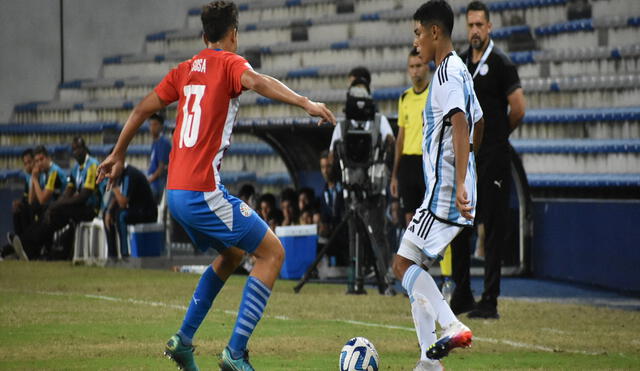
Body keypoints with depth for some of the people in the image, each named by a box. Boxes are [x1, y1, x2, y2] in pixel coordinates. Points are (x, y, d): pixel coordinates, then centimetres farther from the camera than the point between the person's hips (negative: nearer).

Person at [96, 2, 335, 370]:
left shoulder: (185, 70, 16)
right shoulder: (229, 63, -3)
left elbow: (143, 109, 21)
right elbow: (256, 81, -25)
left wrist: (119, 154, 34)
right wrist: (305, 102, -34)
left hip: (176, 192, 8)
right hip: (203, 191, -8)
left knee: (232, 254, 27)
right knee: (272, 252, -2)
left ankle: (183, 340, 23)